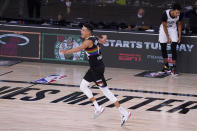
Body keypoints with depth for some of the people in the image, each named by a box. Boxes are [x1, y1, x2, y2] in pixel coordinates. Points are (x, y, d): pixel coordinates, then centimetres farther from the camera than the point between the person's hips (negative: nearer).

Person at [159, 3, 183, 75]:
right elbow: (164, 26, -18)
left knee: (173, 48, -11)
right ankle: (166, 66, 19)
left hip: (173, 29, 1)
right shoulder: (165, 14, -32)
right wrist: (168, 37, -16)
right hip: (164, 29, -1)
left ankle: (174, 67, -10)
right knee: (163, 48, 3)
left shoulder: (180, 15, -23)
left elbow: (179, 24, -3)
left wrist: (179, 36, -4)